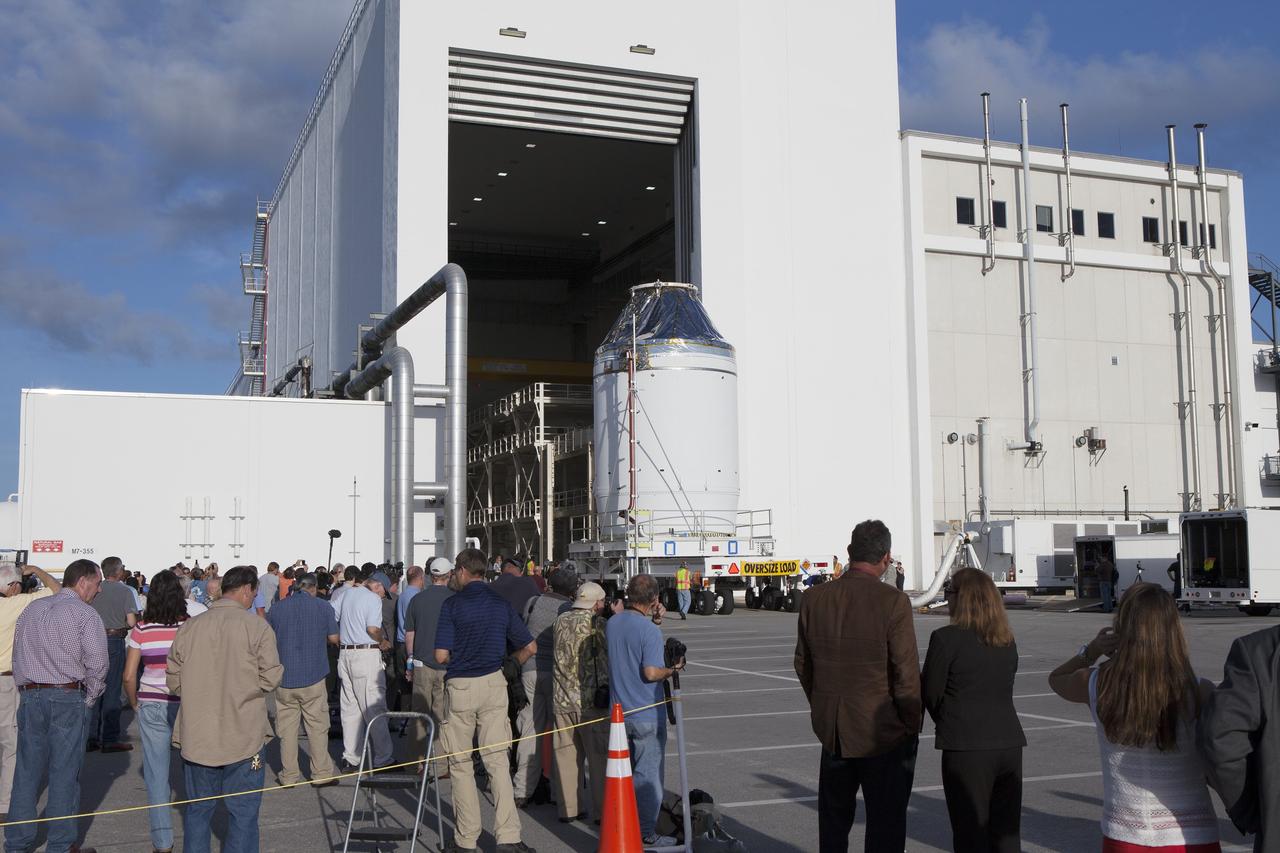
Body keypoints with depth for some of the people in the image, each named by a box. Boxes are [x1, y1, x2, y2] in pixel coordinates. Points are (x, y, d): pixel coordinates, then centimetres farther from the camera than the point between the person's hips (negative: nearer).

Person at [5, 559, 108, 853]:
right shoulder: (84, 614, -7)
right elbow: (97, 664, -11)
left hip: (29, 697, 5)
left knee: (27, 771, 11)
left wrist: (27, 694, 18)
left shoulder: (31, 609, 13)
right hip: (67, 698, -5)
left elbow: (17, 657, 15)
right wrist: (88, 701, 3)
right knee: (64, 774, 1)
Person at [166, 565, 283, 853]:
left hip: (196, 739, 4)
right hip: (243, 740, -3)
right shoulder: (256, 626, -11)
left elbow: (173, 681, 4)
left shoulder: (189, 627, 0)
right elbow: (270, 679, -12)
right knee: (243, 814, 7)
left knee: (197, 811, 17)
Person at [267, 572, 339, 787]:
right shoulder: (323, 608, -1)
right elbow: (334, 638, 0)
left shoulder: (277, 608, 3)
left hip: (285, 677, 2)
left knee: (287, 728, 8)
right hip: (313, 676, -2)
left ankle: (289, 775, 12)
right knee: (317, 726, 6)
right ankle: (321, 773, 9)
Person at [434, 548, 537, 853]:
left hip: (459, 685, -3)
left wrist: (456, 659, 11)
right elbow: (530, 647, 7)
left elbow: (441, 655, -11)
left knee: (460, 762, 9)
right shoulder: (501, 603, 5)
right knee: (497, 759, 4)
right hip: (493, 683, 3)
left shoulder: (452, 604, -6)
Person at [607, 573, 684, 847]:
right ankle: (646, 833, 9)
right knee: (648, 774, 3)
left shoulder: (612, 624, 3)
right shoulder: (650, 631, -19)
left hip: (619, 711, 7)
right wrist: (672, 670, -4)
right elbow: (651, 673, -23)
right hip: (647, 715, -7)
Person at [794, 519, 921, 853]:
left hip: (831, 729, 4)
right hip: (884, 732, -4)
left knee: (834, 820, 22)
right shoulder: (893, 602, -17)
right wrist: (912, 726, -2)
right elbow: (906, 674, -15)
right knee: (885, 826, 9)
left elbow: (803, 663, 6)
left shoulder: (814, 598, -3)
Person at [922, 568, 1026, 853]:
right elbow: (1001, 690, 12)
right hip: (1010, 744, 6)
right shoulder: (1008, 642, 9)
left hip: (967, 749, -6)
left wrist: (946, 724, 16)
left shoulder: (946, 638, -10)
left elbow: (931, 693, -4)